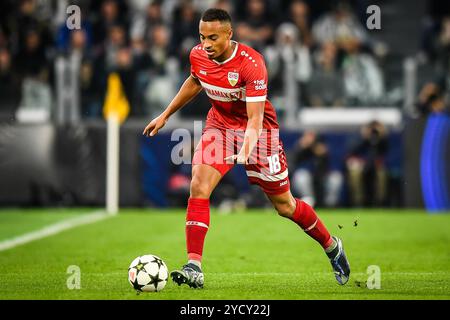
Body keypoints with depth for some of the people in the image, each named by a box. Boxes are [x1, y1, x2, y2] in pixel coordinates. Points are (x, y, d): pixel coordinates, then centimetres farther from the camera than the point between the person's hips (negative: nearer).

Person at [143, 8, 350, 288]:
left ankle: (332, 247, 30)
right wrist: (166, 115, 18)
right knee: (199, 185, -21)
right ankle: (194, 267, -22)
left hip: (257, 129, -4)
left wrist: (245, 151, -48)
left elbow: (255, 118, -31)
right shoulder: (198, 56, -11)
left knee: (284, 205, 4)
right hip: (219, 126, 4)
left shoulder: (251, 63, -29)